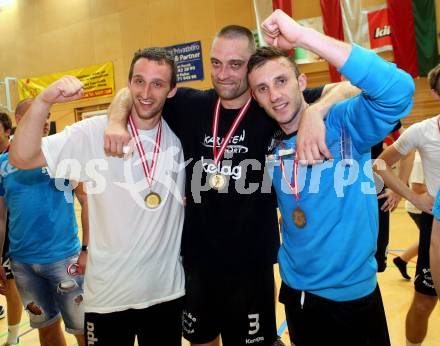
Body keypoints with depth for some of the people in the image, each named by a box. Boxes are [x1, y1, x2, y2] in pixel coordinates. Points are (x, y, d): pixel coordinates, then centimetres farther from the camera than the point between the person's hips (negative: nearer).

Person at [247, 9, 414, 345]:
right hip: (294, 290, 5)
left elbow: (398, 90, -37)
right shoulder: (270, 145, -2)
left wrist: (301, 34, -37)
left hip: (350, 294, -4)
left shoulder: (343, 123, -17)